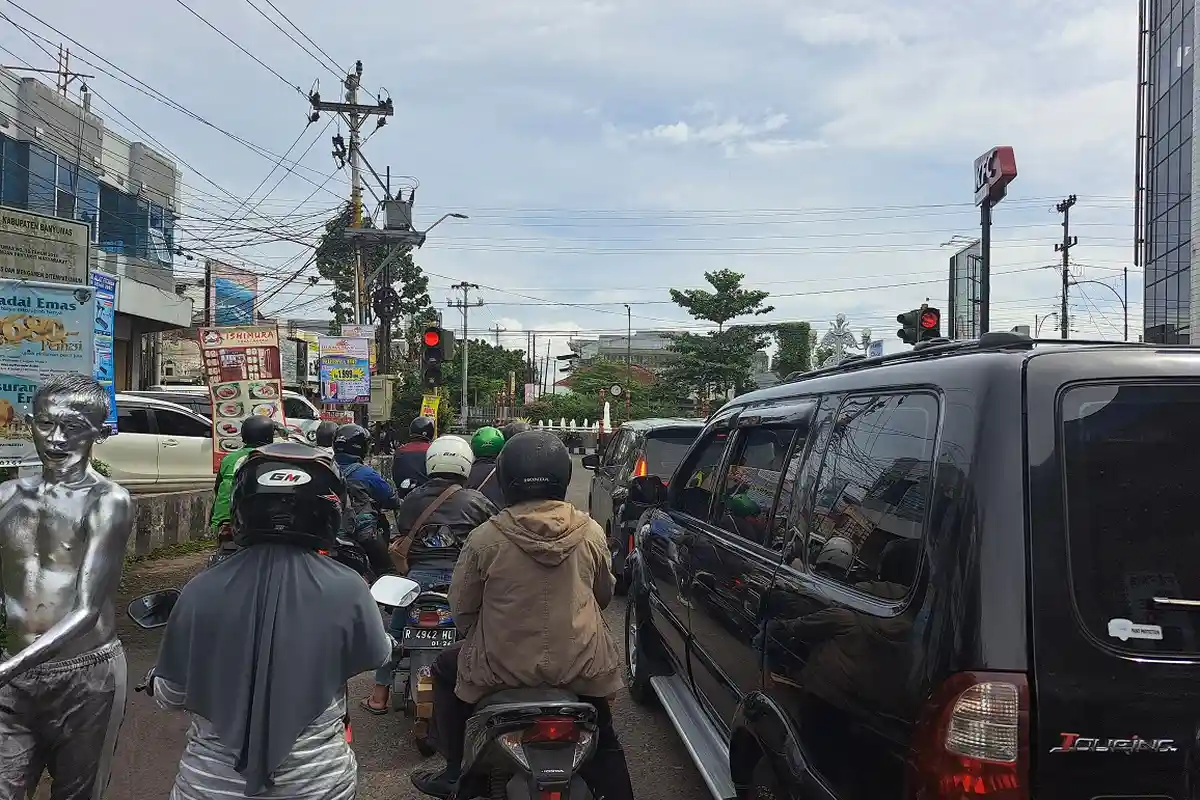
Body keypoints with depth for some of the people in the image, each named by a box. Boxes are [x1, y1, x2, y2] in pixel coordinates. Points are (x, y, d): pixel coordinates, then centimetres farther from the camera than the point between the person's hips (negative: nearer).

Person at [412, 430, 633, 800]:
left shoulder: (485, 538, -13)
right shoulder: (591, 533, -6)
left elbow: (462, 607, -3)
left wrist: (479, 638, 18)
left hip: (504, 667, -2)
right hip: (580, 666, 2)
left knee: (446, 670, 27)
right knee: (604, 742, 28)